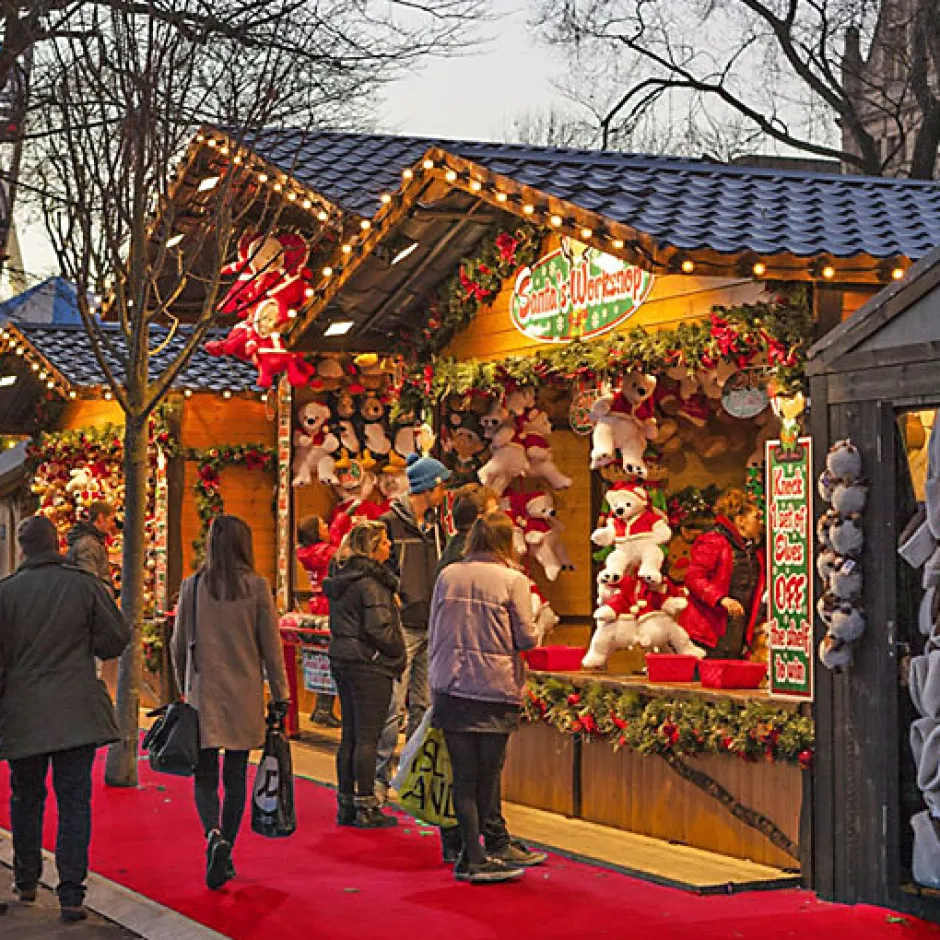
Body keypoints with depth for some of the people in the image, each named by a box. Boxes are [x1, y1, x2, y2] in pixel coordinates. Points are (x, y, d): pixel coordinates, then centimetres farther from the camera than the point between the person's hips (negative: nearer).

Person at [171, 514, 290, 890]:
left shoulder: (192, 586, -2)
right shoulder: (256, 587, -5)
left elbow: (179, 644, 5)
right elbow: (270, 645, -2)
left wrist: (185, 686, 19)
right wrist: (280, 694, 5)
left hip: (204, 694, 0)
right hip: (245, 696, 0)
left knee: (205, 777, 6)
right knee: (236, 778, 10)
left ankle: (214, 836, -20)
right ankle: (224, 858, 15)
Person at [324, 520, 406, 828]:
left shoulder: (340, 578, 11)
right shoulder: (371, 581, -17)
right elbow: (379, 628, -19)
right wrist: (399, 655, -6)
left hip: (343, 661, 9)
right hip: (370, 665, -9)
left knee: (350, 736, 13)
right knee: (367, 738, -3)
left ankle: (346, 805, 18)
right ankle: (366, 809, 2)